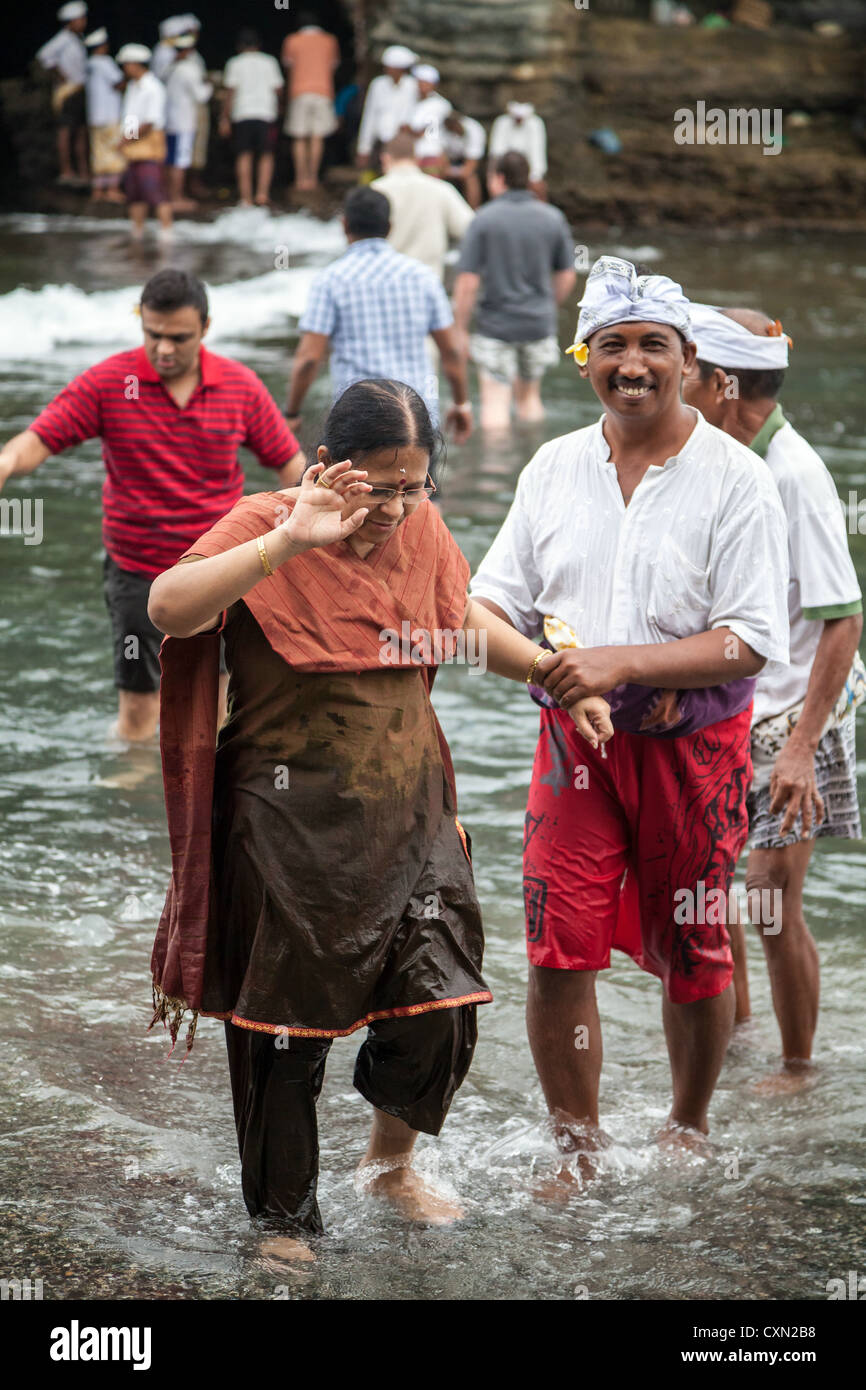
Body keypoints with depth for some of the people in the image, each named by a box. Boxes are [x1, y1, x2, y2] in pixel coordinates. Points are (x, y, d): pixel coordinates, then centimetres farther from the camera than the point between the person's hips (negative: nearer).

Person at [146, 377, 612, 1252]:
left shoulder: (422, 531, 4)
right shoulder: (267, 529, -13)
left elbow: (464, 620, 25)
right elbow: (170, 609, -32)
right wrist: (288, 541, -38)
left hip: (409, 815, 5)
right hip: (294, 828, -5)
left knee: (439, 1009, -1)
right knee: (287, 1031, 6)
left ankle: (391, 1161, 29)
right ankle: (286, 1220, 25)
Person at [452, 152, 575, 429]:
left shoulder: (484, 219, -11)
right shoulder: (553, 218, 0)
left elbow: (467, 282, -14)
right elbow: (567, 277, 6)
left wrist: (460, 329, -5)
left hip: (496, 325, -4)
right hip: (539, 324, 4)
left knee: (495, 403, 0)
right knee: (529, 397, 21)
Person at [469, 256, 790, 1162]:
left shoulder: (735, 478, -9)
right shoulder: (554, 467, 5)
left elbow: (752, 640, -14)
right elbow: (499, 599, 9)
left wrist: (622, 661, -23)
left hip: (693, 744, -2)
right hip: (574, 741, 3)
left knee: (692, 955, 11)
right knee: (558, 955, -4)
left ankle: (688, 1129, 34)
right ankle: (577, 1154, 12)